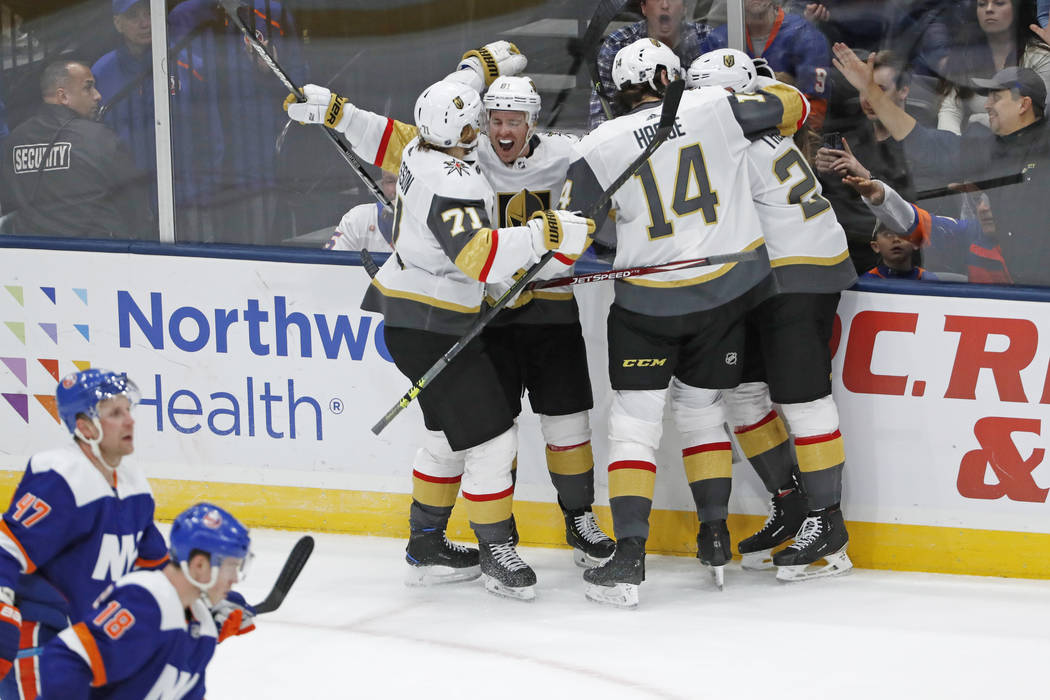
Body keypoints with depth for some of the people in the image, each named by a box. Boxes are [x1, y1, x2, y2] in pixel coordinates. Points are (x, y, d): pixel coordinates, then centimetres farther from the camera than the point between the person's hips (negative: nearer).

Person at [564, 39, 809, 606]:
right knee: (701, 409, 20)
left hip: (649, 300, -3)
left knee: (634, 421, 1)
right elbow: (789, 107, 7)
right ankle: (715, 536, 22)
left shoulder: (599, 148, -6)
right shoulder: (714, 108, -3)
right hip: (727, 288, 3)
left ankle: (629, 555, -10)